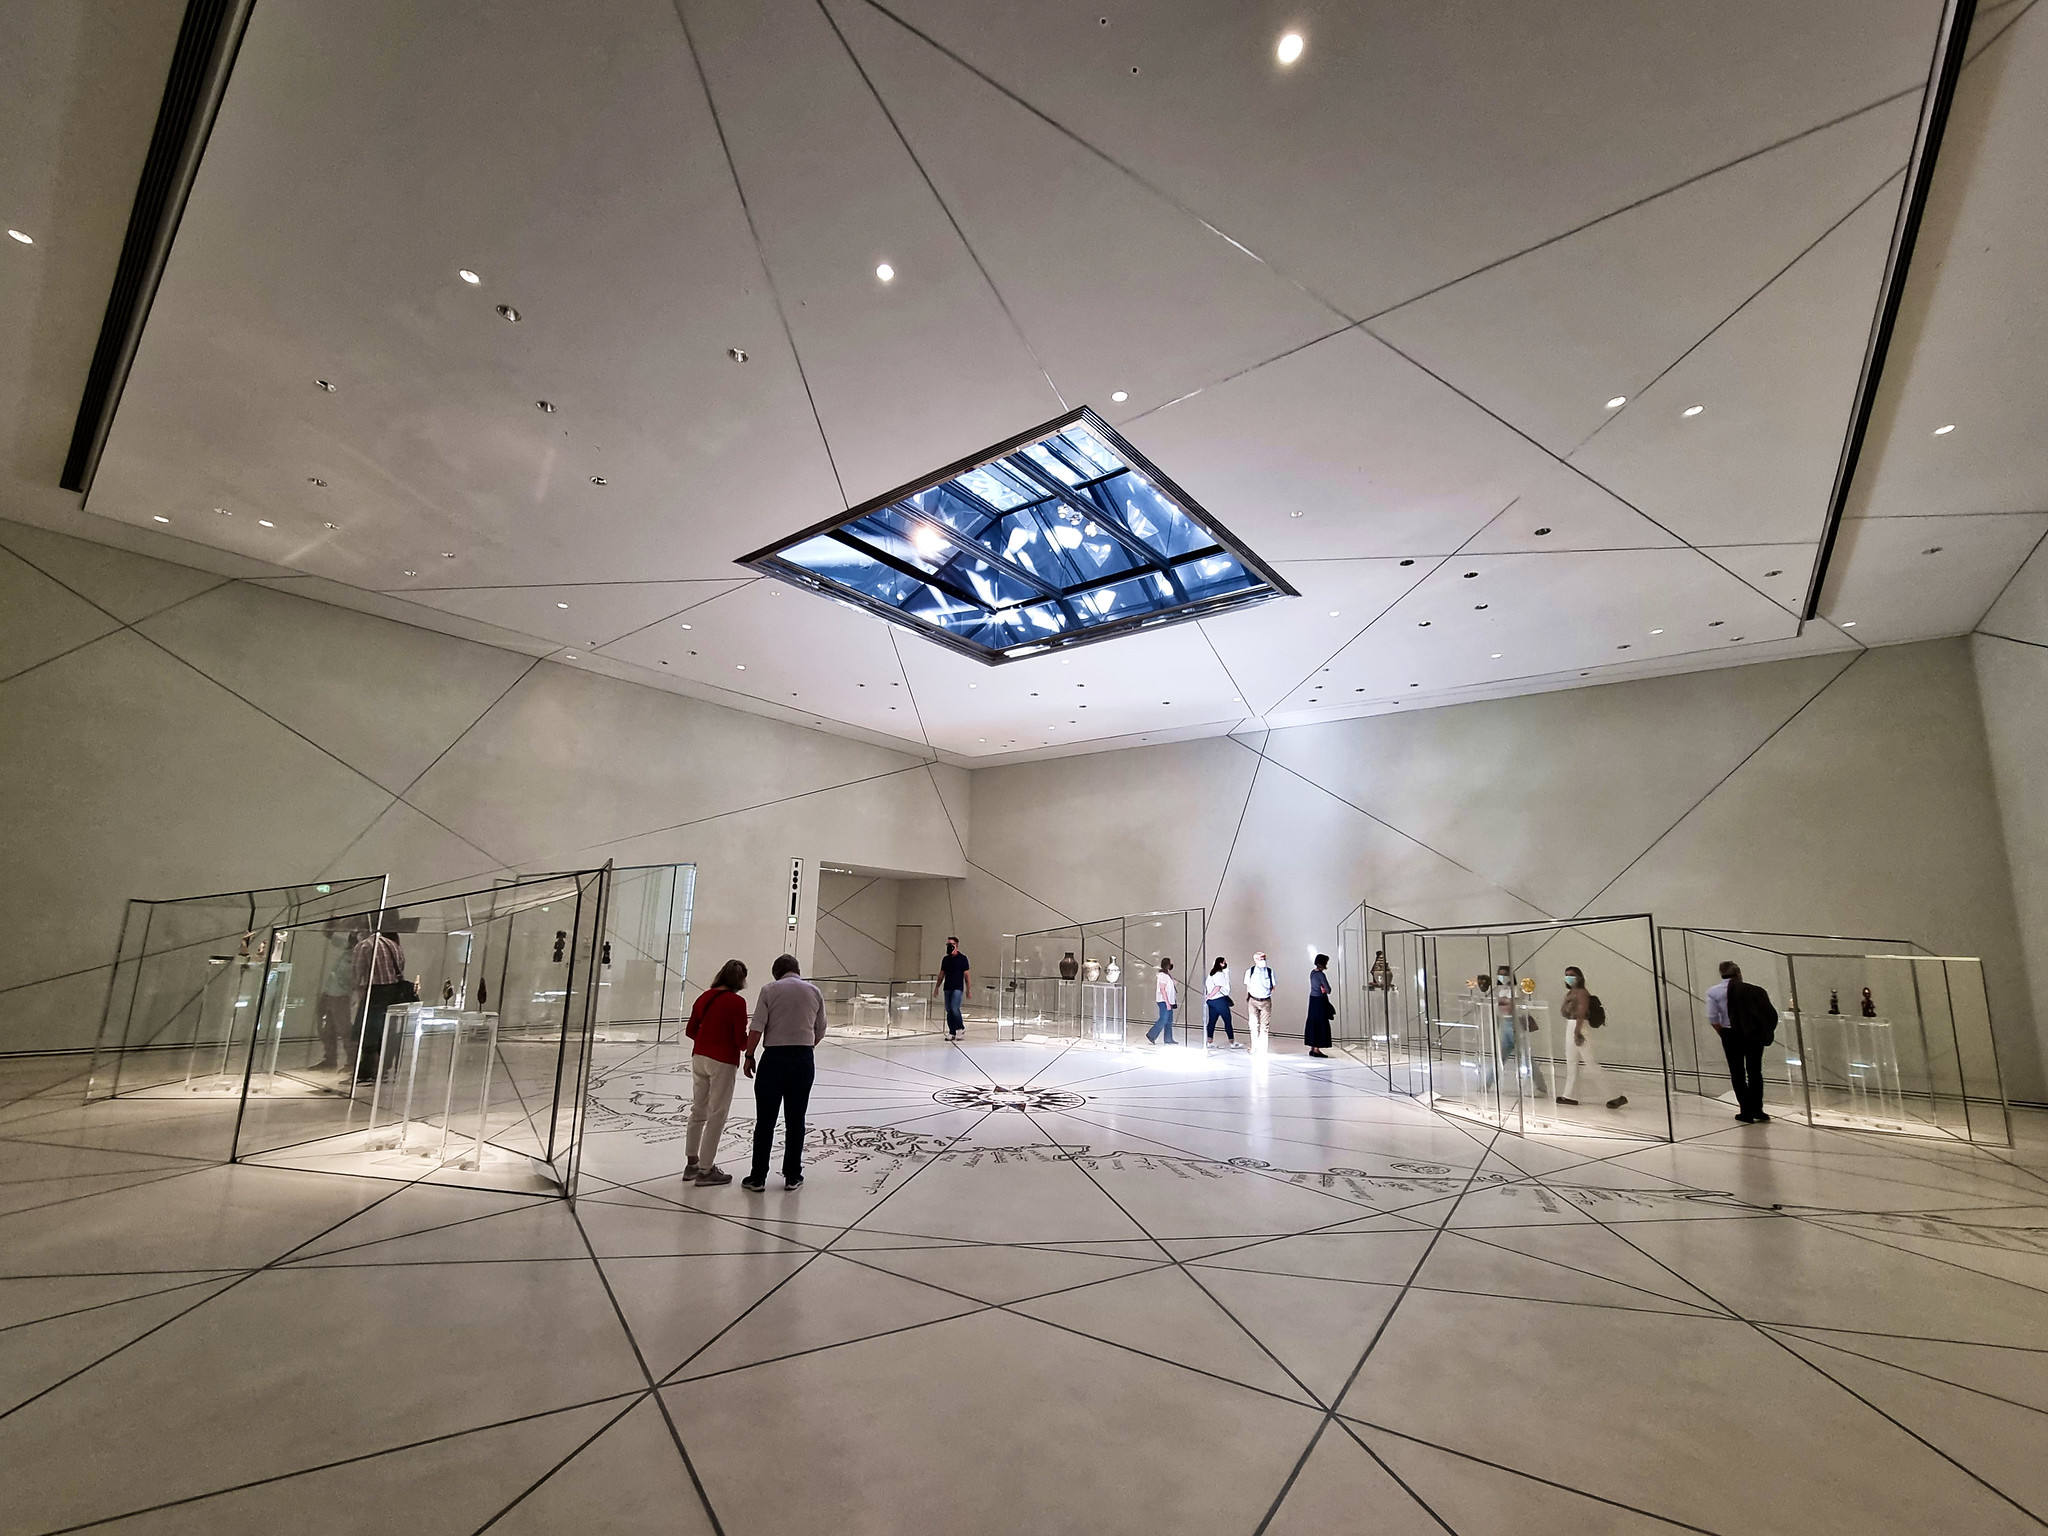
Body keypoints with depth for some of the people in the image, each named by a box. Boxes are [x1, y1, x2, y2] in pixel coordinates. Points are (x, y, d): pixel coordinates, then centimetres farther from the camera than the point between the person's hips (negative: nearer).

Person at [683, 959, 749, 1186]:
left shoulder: (705, 997, 5)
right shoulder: (737, 1002, -14)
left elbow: (690, 1030, 11)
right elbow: (741, 1040, -14)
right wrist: (749, 1045, 7)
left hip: (699, 1057, 7)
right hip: (723, 1062, -7)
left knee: (698, 1111, 18)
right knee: (717, 1115, 4)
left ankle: (692, 1163, 30)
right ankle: (705, 1170, 10)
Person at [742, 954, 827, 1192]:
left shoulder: (770, 990, -2)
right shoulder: (814, 992, 6)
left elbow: (756, 1028, -9)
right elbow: (820, 1032, 10)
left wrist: (749, 1057, 1)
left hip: (774, 1057, -2)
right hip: (804, 1060, 2)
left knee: (765, 1121, 6)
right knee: (795, 1121, 10)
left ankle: (758, 1177, 11)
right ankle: (792, 1176, 16)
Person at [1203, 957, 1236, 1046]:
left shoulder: (1211, 973, 14)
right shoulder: (1220, 974, -11)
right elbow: (1217, 987, -17)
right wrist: (1209, 996, -9)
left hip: (1211, 1001, 8)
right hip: (1220, 1000, -8)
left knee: (1212, 1021, 9)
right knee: (1227, 1021, 1)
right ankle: (1232, 1042, 6)